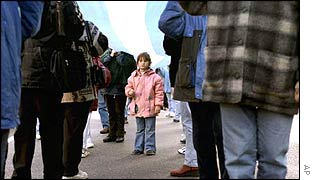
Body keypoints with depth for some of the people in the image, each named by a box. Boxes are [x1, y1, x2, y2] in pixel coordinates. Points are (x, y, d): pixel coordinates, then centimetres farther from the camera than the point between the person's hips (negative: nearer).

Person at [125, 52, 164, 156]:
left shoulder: (155, 77, -5)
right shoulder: (133, 77, 6)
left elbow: (159, 92, -5)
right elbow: (128, 87, 14)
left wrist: (158, 104, -10)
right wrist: (129, 92, -8)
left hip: (150, 108, -4)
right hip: (138, 107, 4)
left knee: (150, 130, 4)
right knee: (140, 130, 15)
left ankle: (150, 148, 12)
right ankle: (138, 148, 22)